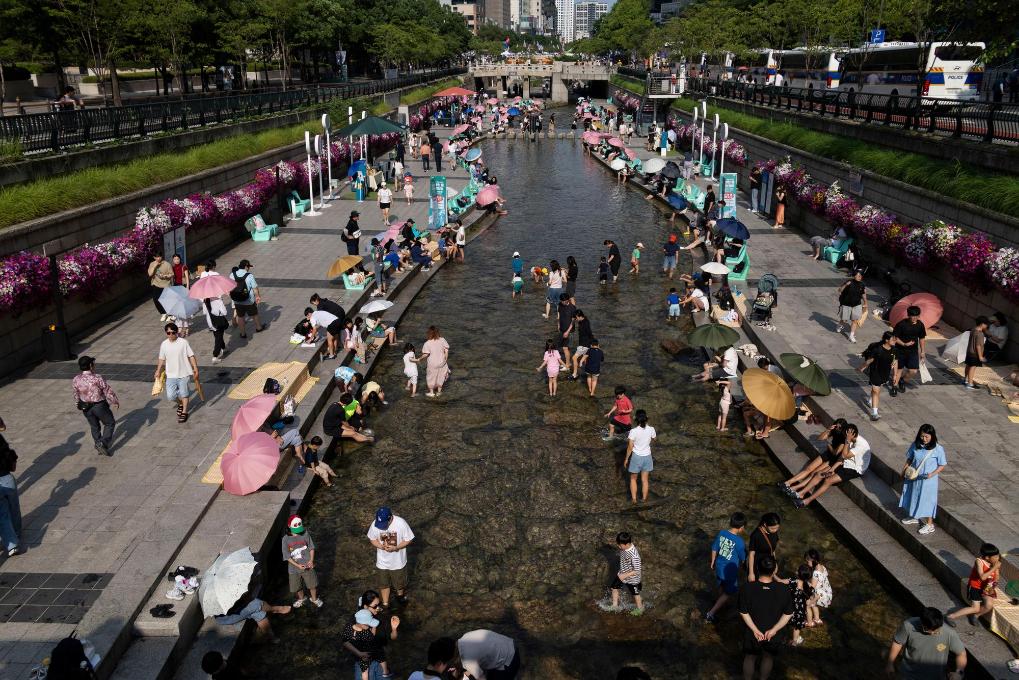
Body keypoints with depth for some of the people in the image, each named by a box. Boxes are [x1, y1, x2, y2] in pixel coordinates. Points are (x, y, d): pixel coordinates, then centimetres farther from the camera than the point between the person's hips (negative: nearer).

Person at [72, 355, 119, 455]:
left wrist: (78, 404, 26)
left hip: (86, 408, 5)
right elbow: (108, 391, -14)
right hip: (99, 406, -5)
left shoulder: (76, 380, -9)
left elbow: (76, 394, 7)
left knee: (94, 426, 23)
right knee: (110, 423, 14)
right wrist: (115, 402, 2)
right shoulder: (98, 378, -24)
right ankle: (103, 443, 1)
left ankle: (98, 444, 33)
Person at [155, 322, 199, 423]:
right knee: (170, 396, 0)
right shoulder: (164, 344, 0)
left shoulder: (183, 342, -10)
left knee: (184, 394, 7)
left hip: (184, 373, -3)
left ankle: (184, 412, 26)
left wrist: (195, 368, -11)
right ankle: (180, 404, 32)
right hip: (171, 375, 3)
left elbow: (191, 356, -7)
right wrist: (158, 371, 9)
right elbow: (162, 359, 12)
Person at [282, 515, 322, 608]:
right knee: (297, 587, 18)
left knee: (312, 584, 14)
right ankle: (301, 598, 49)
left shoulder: (305, 534, -12)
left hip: (307, 566, 0)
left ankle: (314, 599, 42)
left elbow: (311, 548, -1)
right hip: (294, 568, 0)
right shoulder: (286, 539, -15)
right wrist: (298, 565, -19)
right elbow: (287, 556, -11)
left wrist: (311, 560, -15)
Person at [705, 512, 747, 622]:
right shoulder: (739, 542, -28)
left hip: (719, 567, 6)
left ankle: (720, 604, 55)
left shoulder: (721, 533, -12)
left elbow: (714, 549, 1)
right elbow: (743, 559, -11)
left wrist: (713, 562, 17)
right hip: (730, 571, -6)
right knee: (730, 592, 15)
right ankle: (710, 613, 11)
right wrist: (740, 566, 12)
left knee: (721, 587, 31)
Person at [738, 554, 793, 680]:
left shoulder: (747, 588, -27)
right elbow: (788, 614, -16)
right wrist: (773, 630, -14)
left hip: (752, 632, -1)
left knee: (750, 658, 24)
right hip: (773, 633, 1)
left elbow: (743, 613, -19)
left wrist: (755, 630, -13)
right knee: (768, 658, 28)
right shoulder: (784, 590, -25)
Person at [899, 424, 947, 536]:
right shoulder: (915, 445, -7)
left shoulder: (938, 449, -19)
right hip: (914, 478, 5)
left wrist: (932, 474, -23)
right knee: (914, 497, 20)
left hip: (928, 480, -5)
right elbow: (909, 459, 6)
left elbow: (942, 466, -11)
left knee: (927, 500, 6)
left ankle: (929, 524, 22)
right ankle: (914, 517, 42)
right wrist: (904, 470, 2)